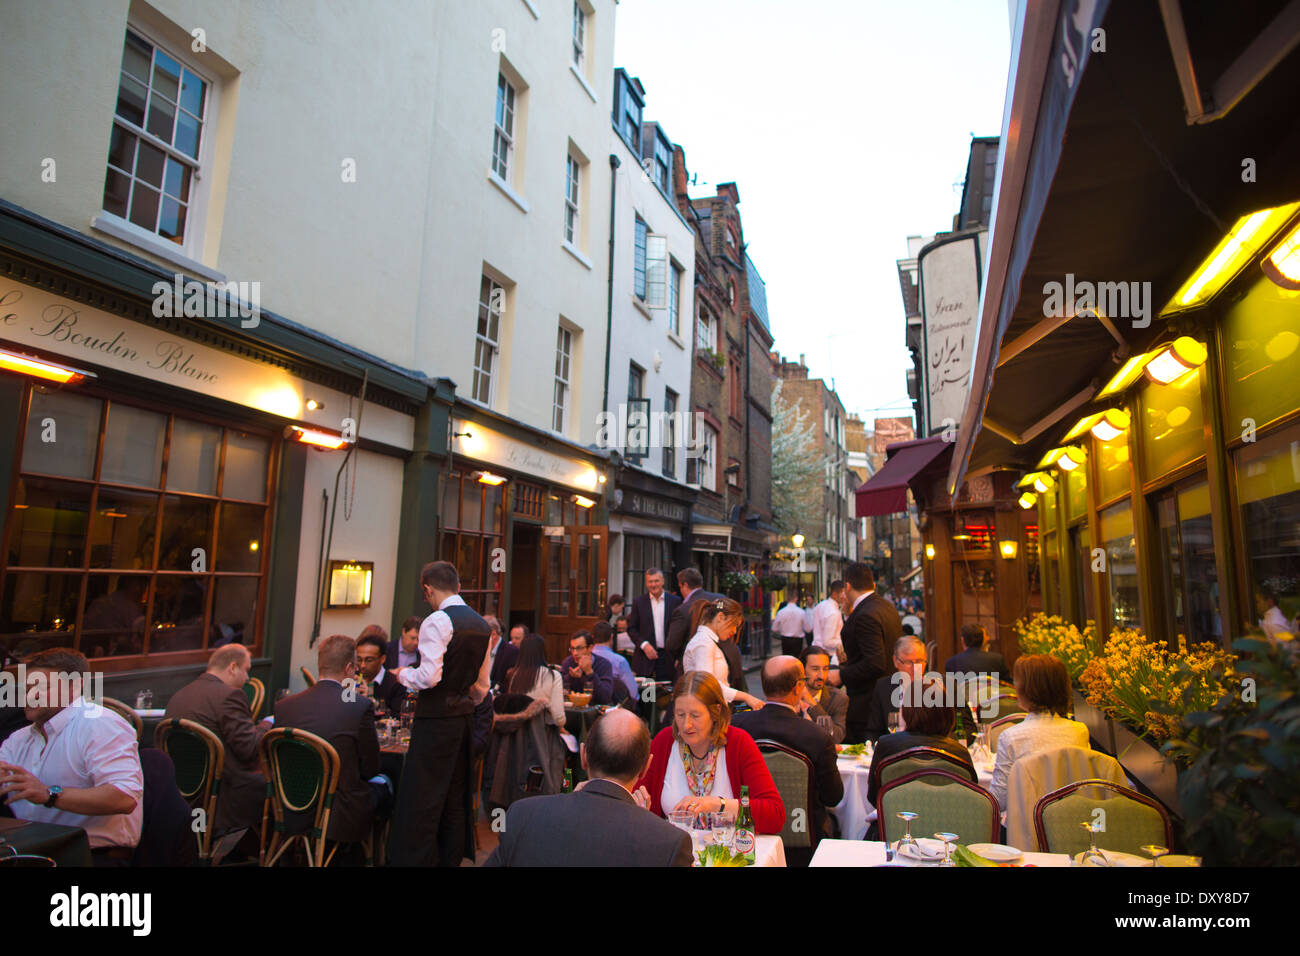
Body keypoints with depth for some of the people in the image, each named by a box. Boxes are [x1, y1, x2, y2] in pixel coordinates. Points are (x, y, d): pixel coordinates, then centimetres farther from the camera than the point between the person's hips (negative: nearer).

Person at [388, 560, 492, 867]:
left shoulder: (437, 622, -14)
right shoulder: (481, 625, 10)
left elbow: (429, 677, -21)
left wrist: (404, 674, -2)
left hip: (436, 720, -8)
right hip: (464, 720, 8)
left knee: (420, 802, -1)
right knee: (456, 801, 16)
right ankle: (451, 859, 25)